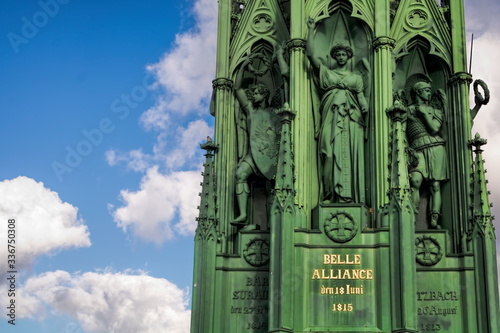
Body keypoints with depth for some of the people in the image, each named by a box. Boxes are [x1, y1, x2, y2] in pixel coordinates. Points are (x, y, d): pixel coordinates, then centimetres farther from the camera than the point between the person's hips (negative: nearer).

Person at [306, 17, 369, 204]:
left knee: (350, 153, -8)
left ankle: (349, 195, -12)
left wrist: (364, 107, -11)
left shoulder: (356, 77, 21)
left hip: (351, 118, 1)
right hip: (331, 117, -1)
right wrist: (311, 30, 7)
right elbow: (310, 54, 8)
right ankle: (330, 194, -15)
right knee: (330, 153, -11)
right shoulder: (326, 72, 17)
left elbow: (361, 96, 11)